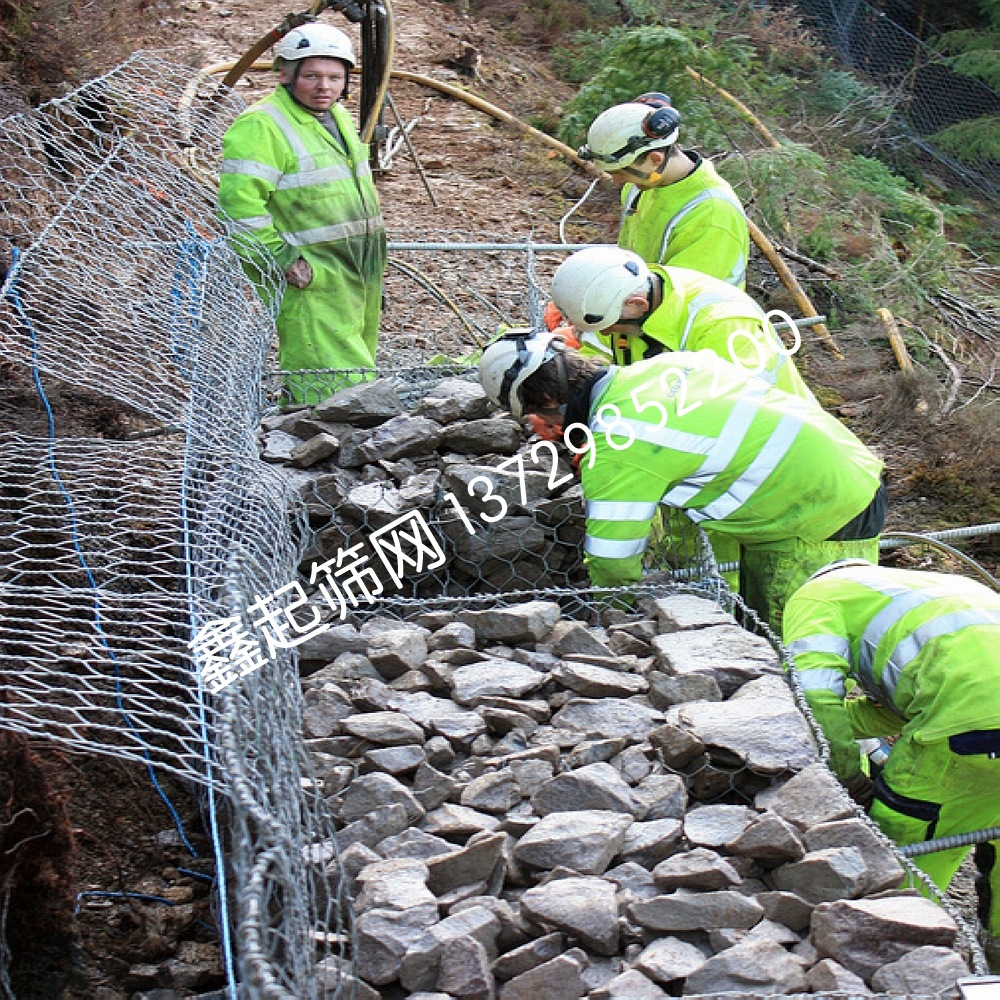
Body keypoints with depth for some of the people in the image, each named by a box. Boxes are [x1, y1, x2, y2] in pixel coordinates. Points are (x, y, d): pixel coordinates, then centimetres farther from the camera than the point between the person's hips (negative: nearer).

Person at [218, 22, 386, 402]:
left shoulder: (338, 117, 16)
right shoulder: (261, 125, -15)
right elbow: (239, 204, -22)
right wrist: (282, 262, -22)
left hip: (357, 280, 10)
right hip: (310, 284, -10)